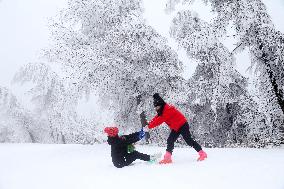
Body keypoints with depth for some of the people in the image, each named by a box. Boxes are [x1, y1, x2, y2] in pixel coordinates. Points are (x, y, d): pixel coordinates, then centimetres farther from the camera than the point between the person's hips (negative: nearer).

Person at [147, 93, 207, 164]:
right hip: (175, 128, 10)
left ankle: (202, 154, 1)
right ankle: (167, 158, 5)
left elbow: (159, 120, -28)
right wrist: (148, 124, -13)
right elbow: (156, 118, 2)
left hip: (182, 125, -10)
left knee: (189, 140, -9)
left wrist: (149, 126, -26)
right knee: (170, 141, 2)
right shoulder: (162, 111, 7)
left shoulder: (168, 110, -25)